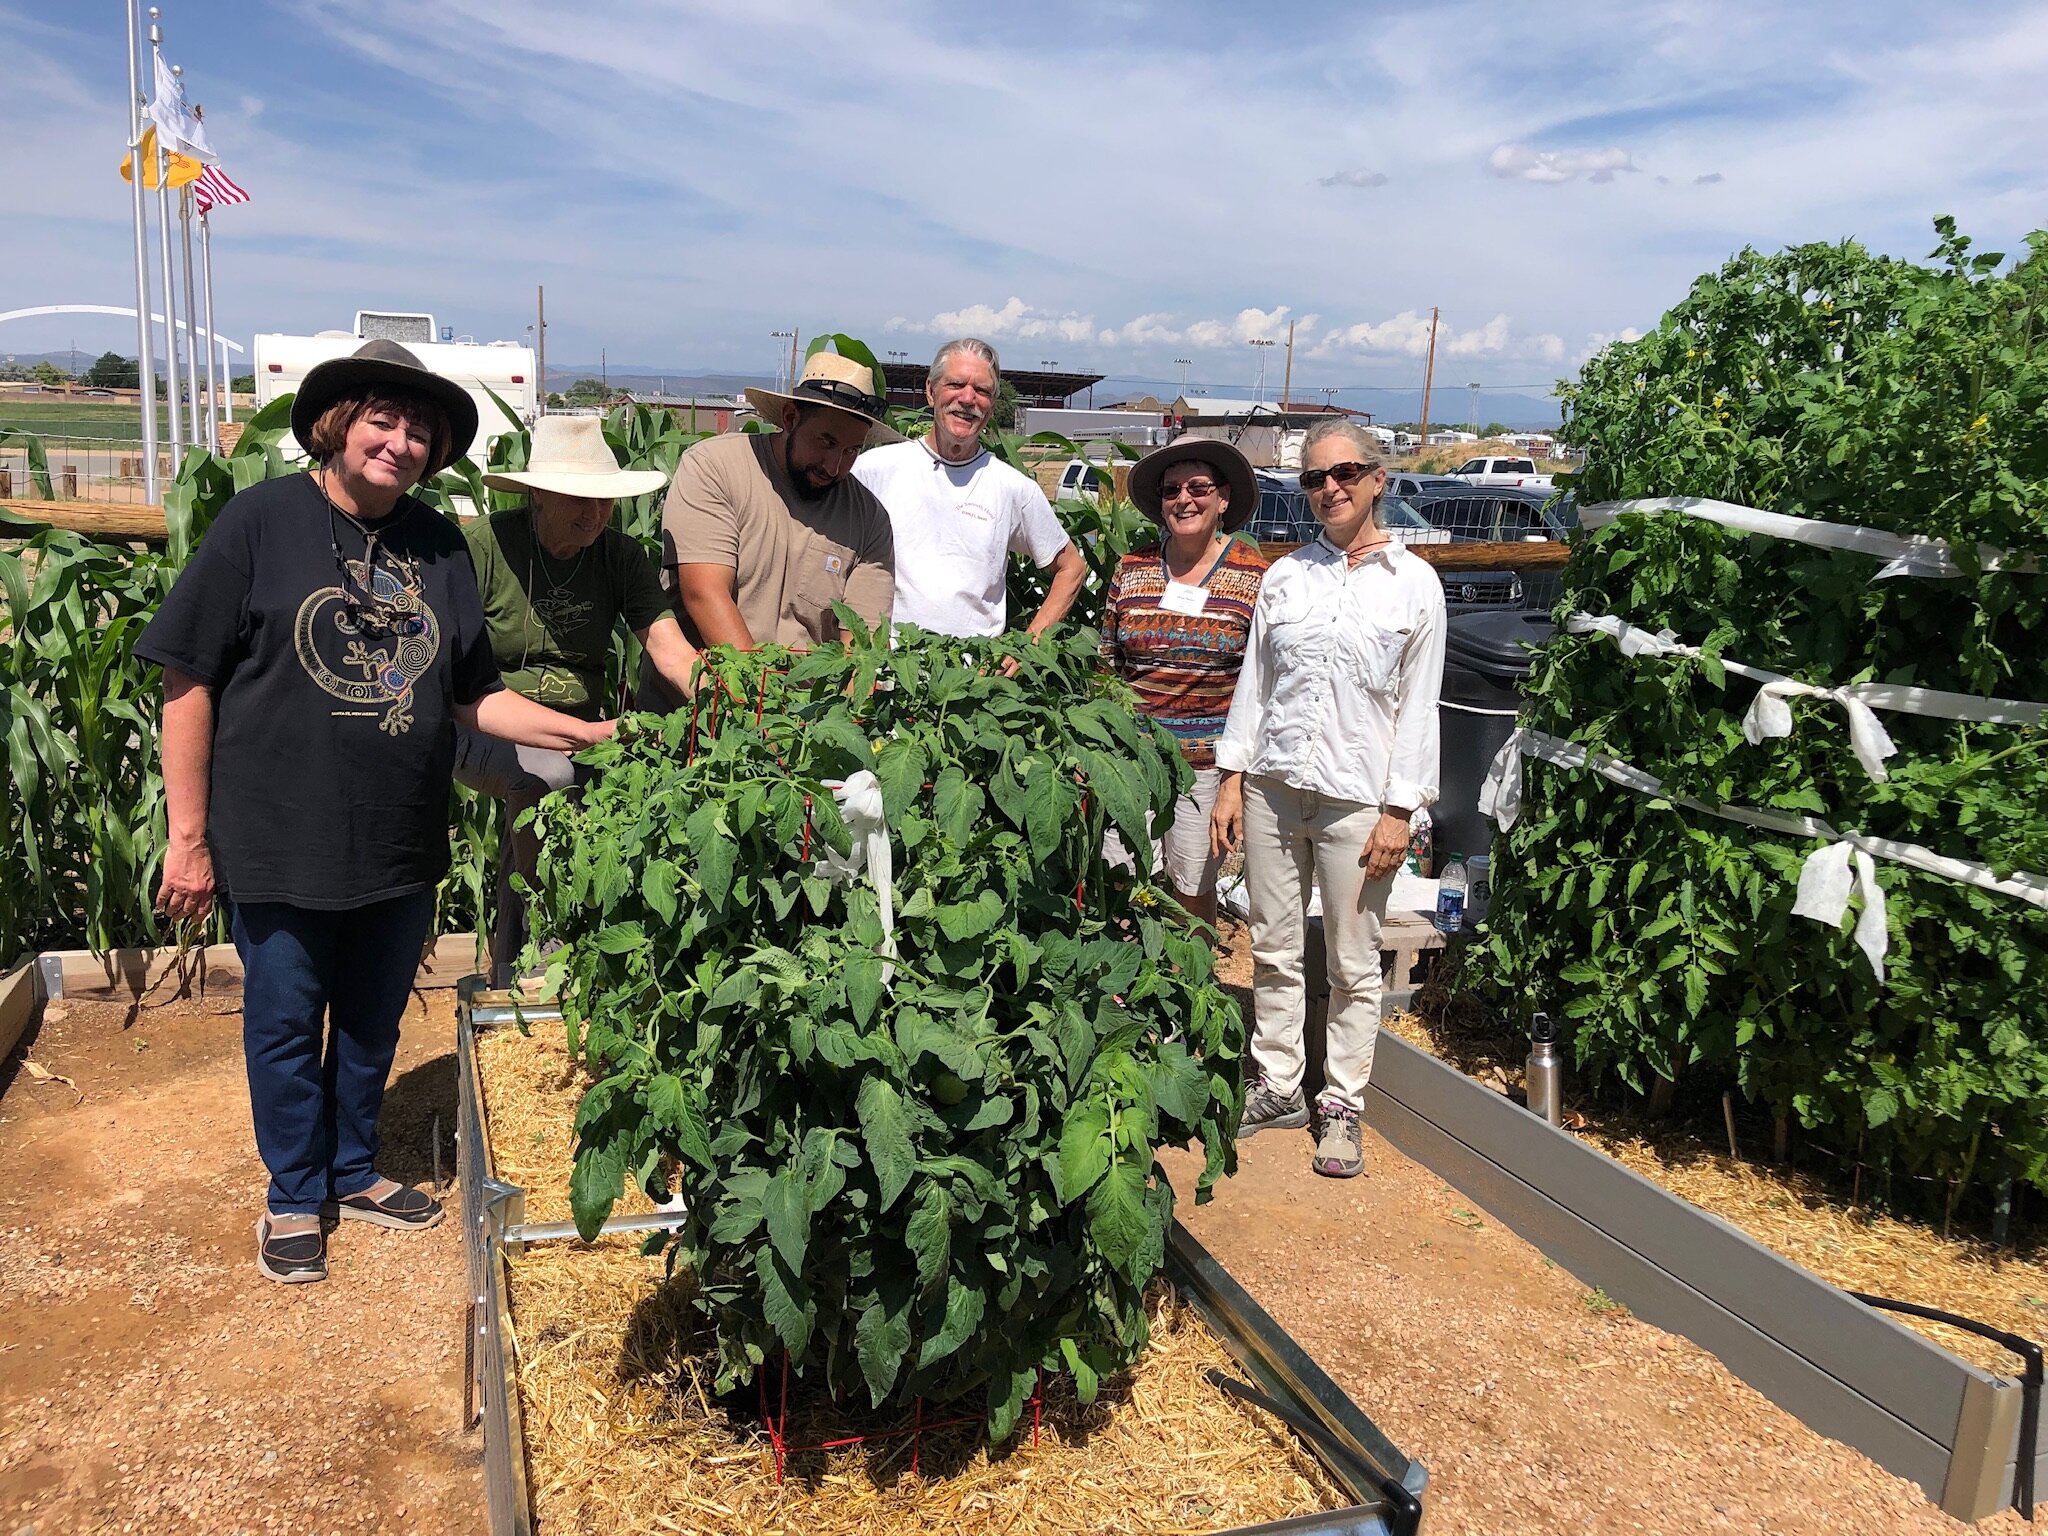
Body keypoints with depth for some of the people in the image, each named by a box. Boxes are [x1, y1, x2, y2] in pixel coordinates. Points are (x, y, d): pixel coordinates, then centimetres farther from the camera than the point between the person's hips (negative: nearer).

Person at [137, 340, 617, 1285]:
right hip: (280, 848, -4)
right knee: (287, 1025, 13)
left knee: (372, 1022, 19)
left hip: (400, 847, 4)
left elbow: (472, 699, 8)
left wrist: (587, 734, -5)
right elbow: (188, 681, -8)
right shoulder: (264, 521, -10)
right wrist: (189, 837, -9)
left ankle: (353, 1172, 42)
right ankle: (294, 1196, 35)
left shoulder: (439, 546, 3)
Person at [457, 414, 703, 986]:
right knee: (545, 773, -34)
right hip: (485, 726, -5)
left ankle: (509, 971, 0)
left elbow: (666, 643, -9)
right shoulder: (485, 544, -7)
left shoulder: (621, 556, 4)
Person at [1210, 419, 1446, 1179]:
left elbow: (1418, 706, 0)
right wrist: (1232, 778, 5)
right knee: (1274, 951, 10)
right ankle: (1277, 1087, 25)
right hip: (1272, 788, 3)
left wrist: (1399, 810, -6)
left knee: (1354, 965, 4)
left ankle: (1342, 1105, 18)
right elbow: (1254, 682, 11)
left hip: (1355, 798, -3)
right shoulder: (1284, 576, 9)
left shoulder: (1414, 584, 1)